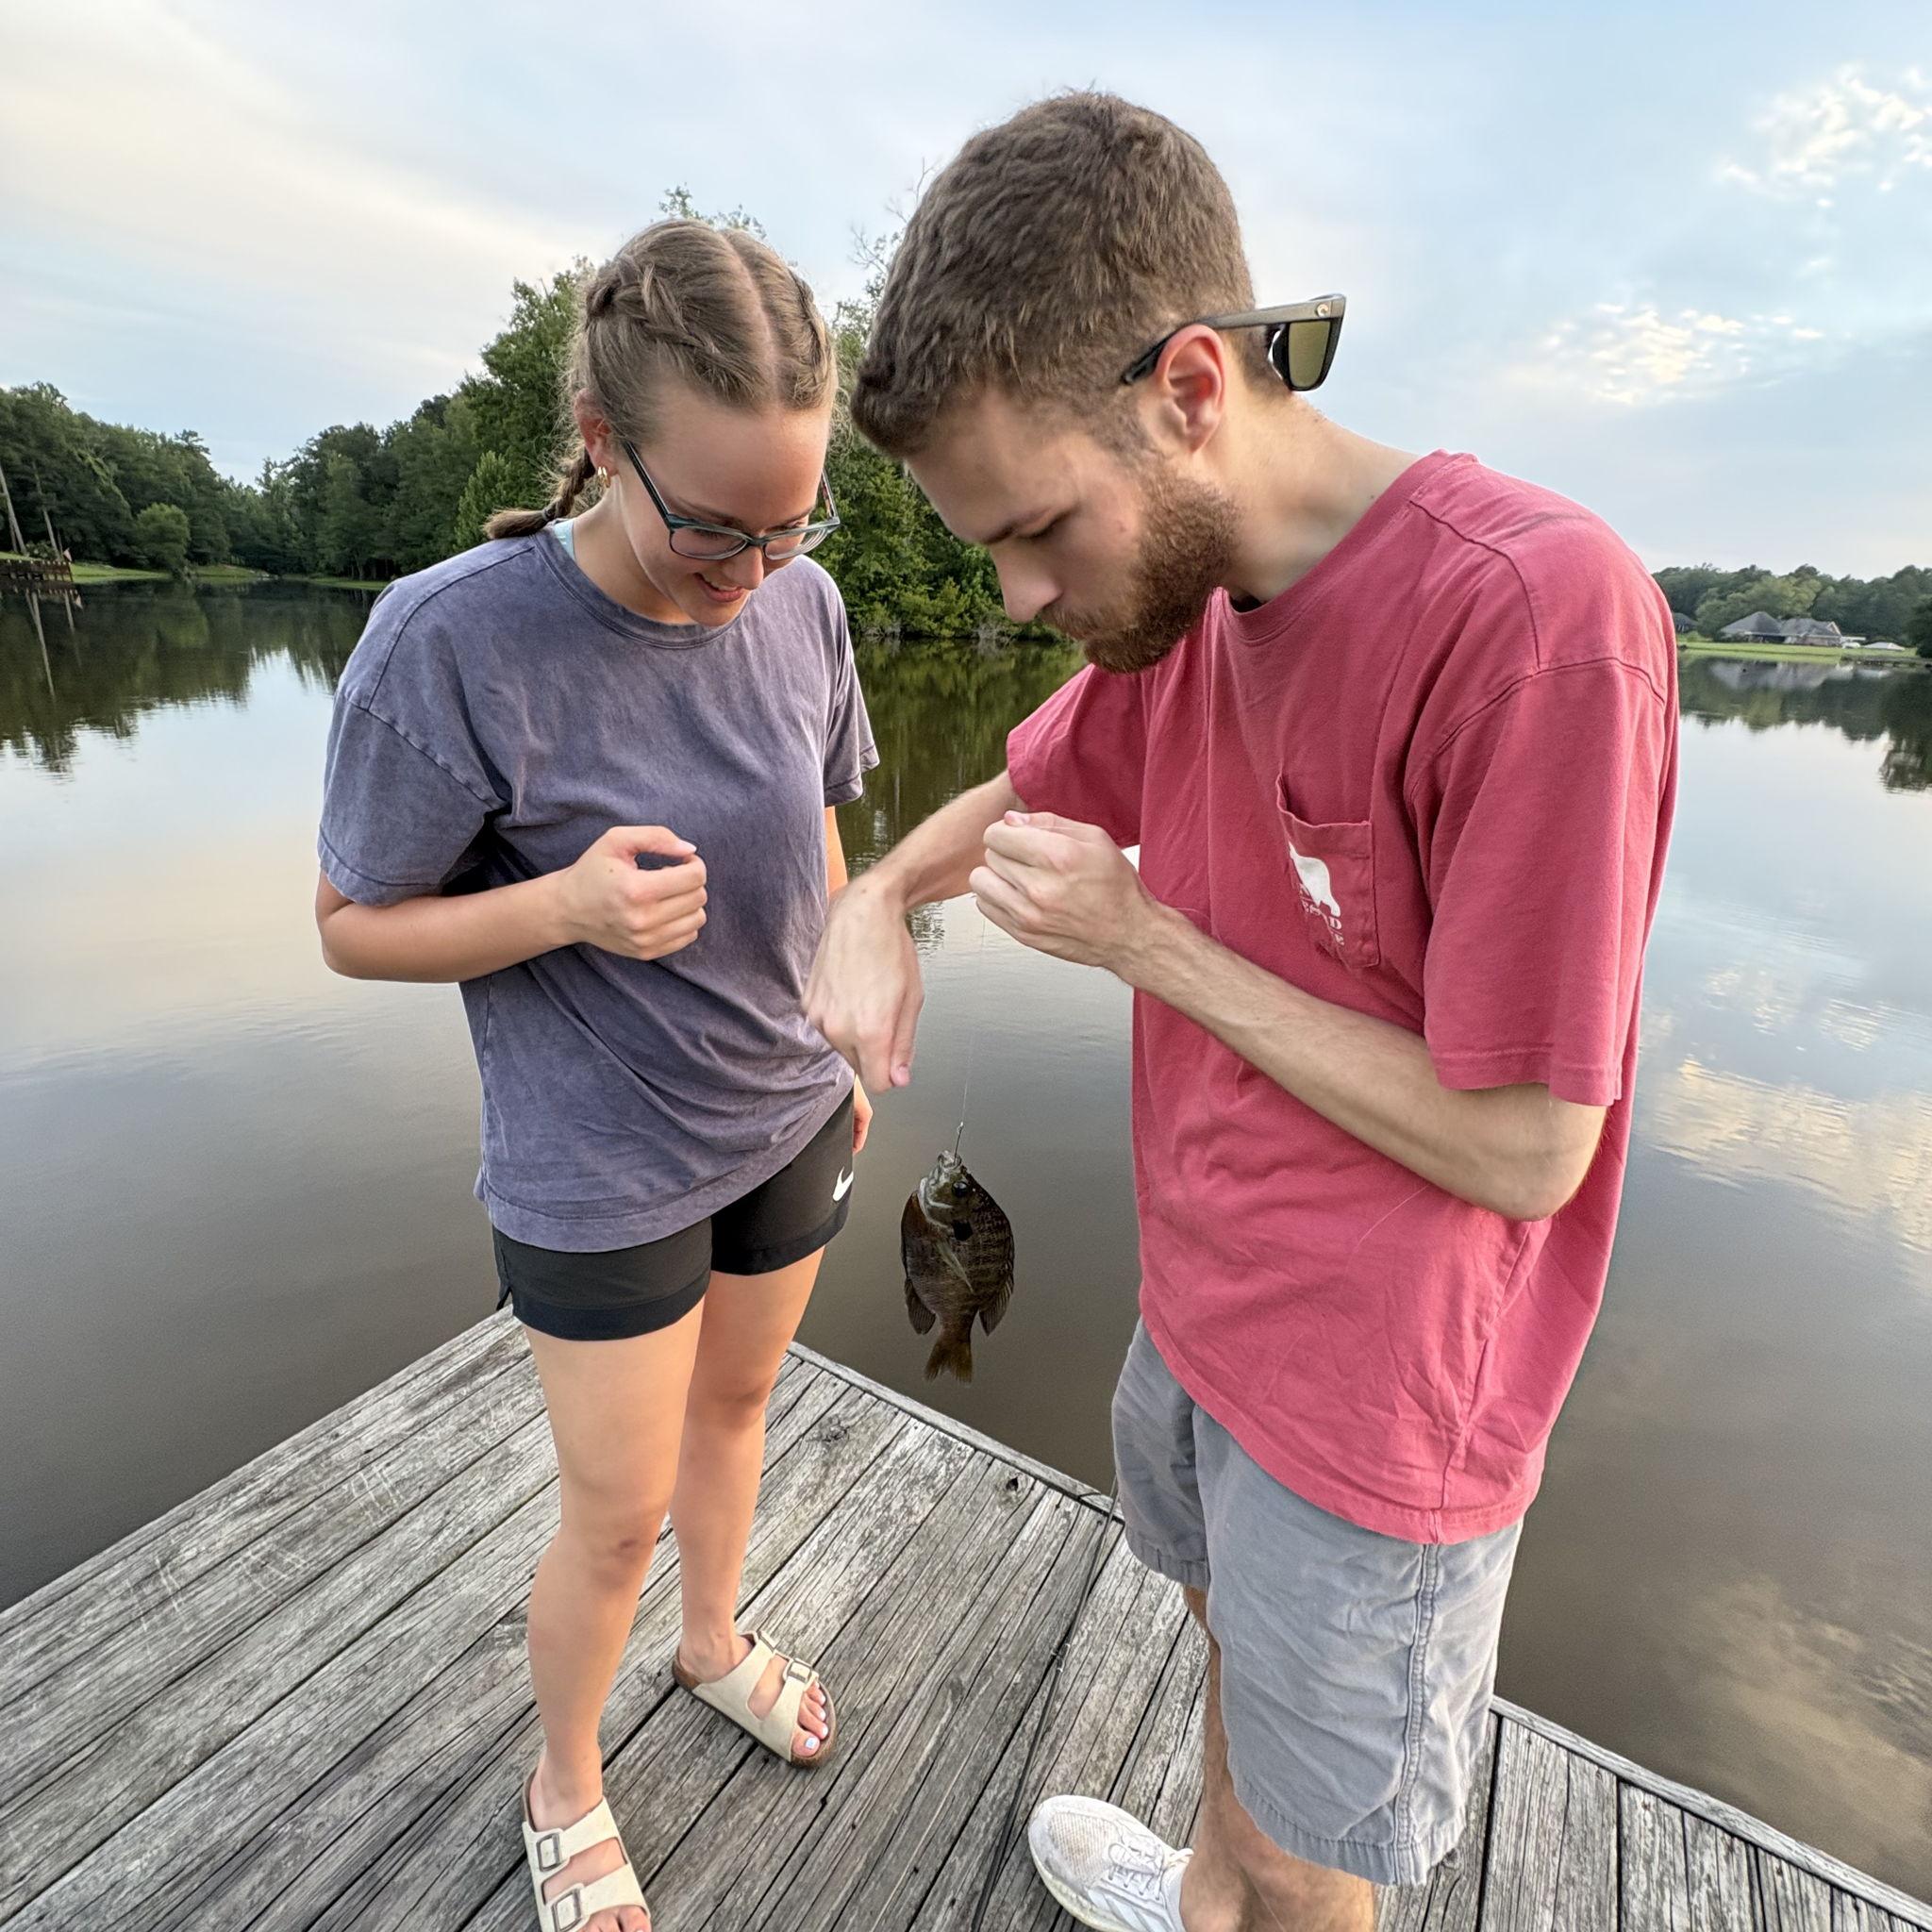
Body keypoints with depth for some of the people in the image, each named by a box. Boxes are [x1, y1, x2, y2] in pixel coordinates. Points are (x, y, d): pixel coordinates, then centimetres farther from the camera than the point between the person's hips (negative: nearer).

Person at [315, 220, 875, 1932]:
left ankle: (718, 1640, 58)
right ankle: (565, 1787, 48)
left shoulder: (802, 605, -7)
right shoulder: (451, 644, -21)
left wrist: (845, 1043, 10)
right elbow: (356, 925, -11)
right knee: (618, 1516, 13)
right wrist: (566, 906, -30)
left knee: (735, 1405, 26)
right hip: (601, 1170, -4)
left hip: (787, 1119, 5)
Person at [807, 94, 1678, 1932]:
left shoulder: (1541, 614, -28)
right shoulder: (1176, 600, -3)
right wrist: (876, 901, -8)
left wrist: (1145, 938, -22)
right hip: (1199, 1301, 7)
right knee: (1229, 1636, 33)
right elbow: (1020, 794, 12)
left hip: (1374, 1406, -7)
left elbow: (1523, 1148, -25)